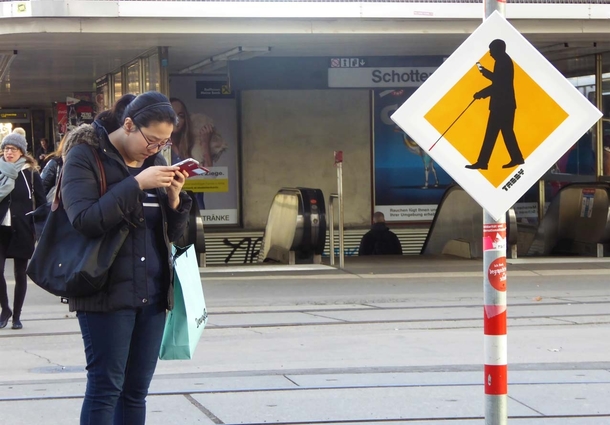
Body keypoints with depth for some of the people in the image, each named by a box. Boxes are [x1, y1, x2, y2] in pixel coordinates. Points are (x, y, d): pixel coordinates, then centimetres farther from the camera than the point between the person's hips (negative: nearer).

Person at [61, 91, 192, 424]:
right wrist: (136, 185, -22)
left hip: (152, 293, 6)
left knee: (136, 391, 8)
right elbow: (84, 219, -20)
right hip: (106, 293, -6)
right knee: (105, 387, -6)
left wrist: (174, 198, -5)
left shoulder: (155, 160, 12)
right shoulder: (85, 155, -6)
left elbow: (174, 233, 14)